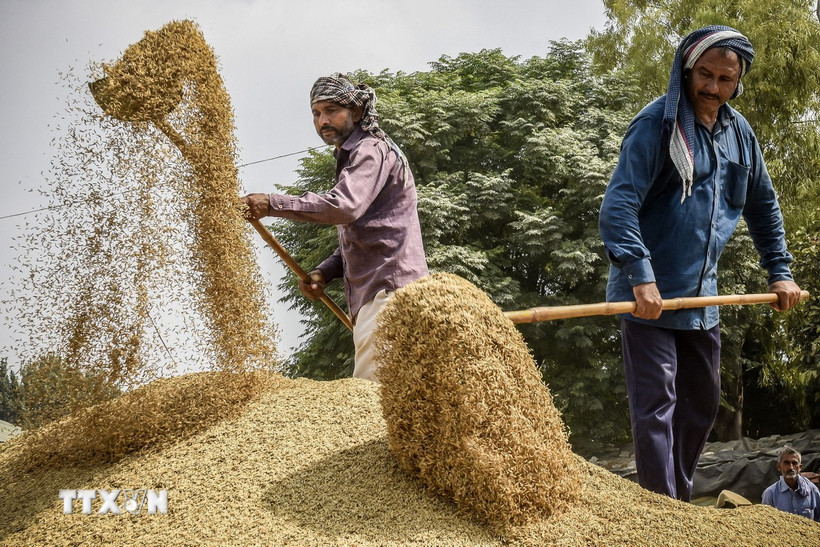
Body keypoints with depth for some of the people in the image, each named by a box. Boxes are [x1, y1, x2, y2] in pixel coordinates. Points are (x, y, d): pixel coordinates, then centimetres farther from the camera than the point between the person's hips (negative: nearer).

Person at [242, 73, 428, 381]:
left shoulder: (372, 151, -4)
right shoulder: (350, 159, 27)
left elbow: (345, 206, -24)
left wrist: (272, 204, -22)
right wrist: (324, 273, 9)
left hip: (389, 289, -10)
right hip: (371, 295, 11)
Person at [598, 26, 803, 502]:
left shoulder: (739, 132, 8)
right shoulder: (657, 124, -13)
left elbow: (763, 207, 22)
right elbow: (619, 205, -22)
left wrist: (780, 271, 16)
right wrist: (641, 276, -30)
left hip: (702, 297, 8)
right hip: (650, 294, -7)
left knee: (703, 402, 15)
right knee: (656, 405, -8)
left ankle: (681, 502, 29)